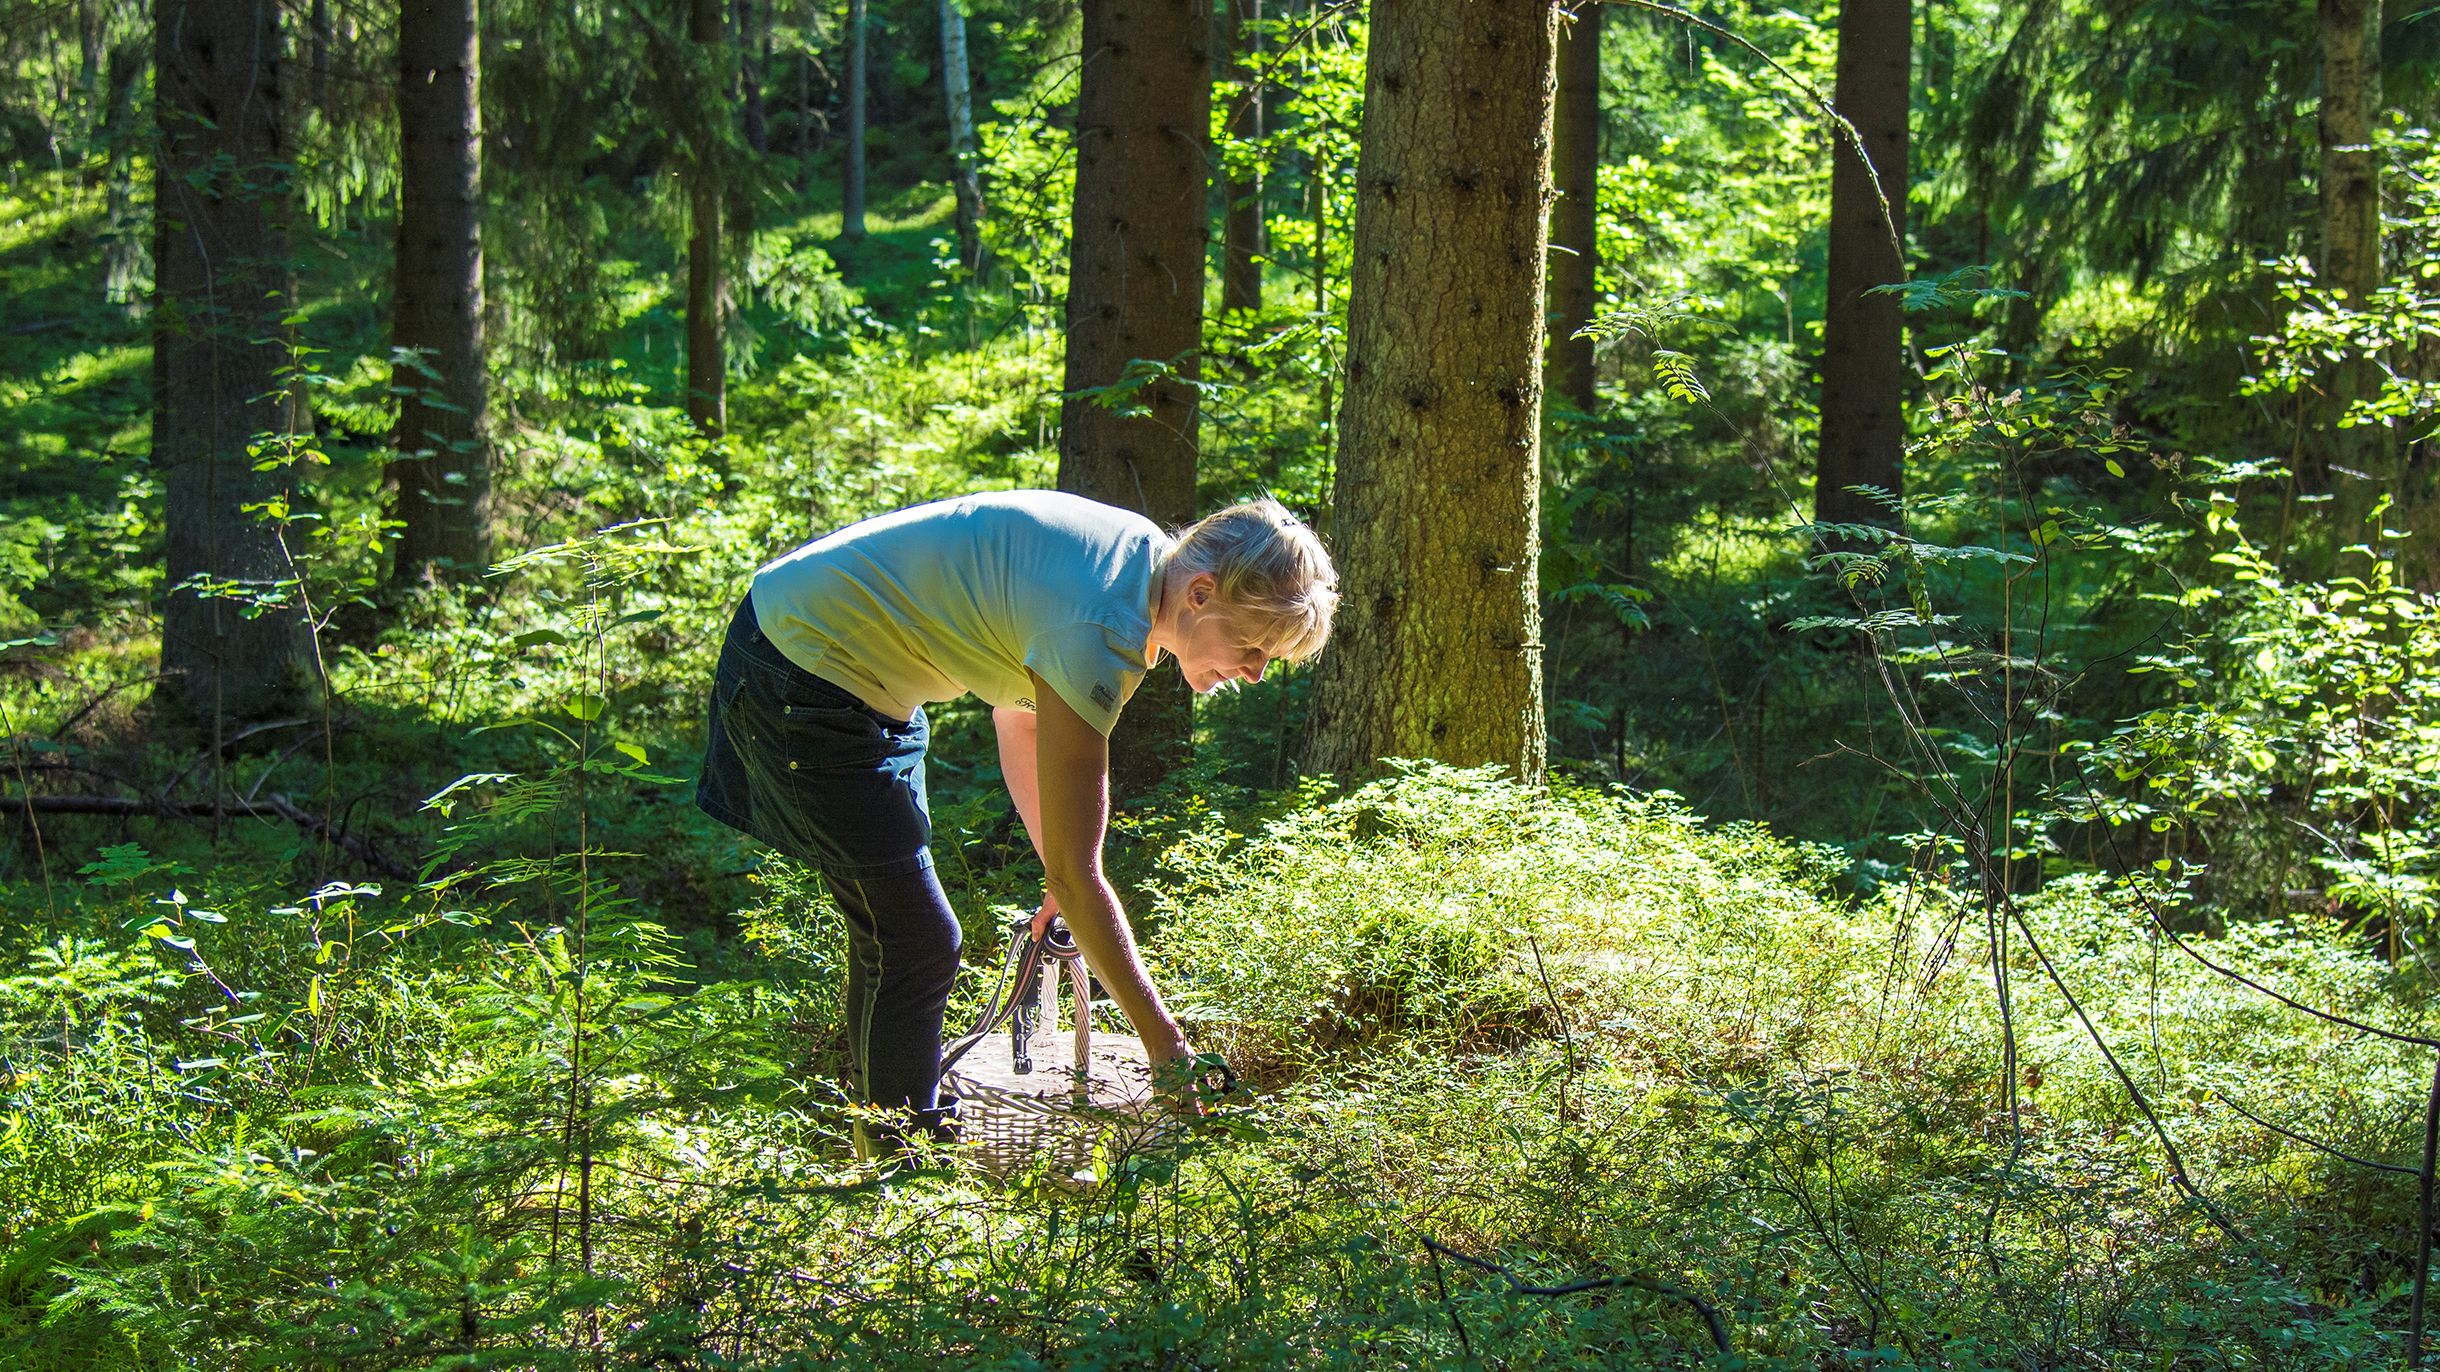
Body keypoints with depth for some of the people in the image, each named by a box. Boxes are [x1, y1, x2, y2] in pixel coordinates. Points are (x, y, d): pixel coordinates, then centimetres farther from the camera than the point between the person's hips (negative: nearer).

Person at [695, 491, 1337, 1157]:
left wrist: (1062, 882, 6)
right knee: (918, 946, -8)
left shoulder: (1140, 554, -3)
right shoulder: (1100, 633, -31)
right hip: (804, 671, -10)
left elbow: (1019, 716, 10)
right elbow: (1076, 871, -28)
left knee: (893, 933, 19)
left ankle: (878, 1141, 34)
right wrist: (1164, 1041, -22)